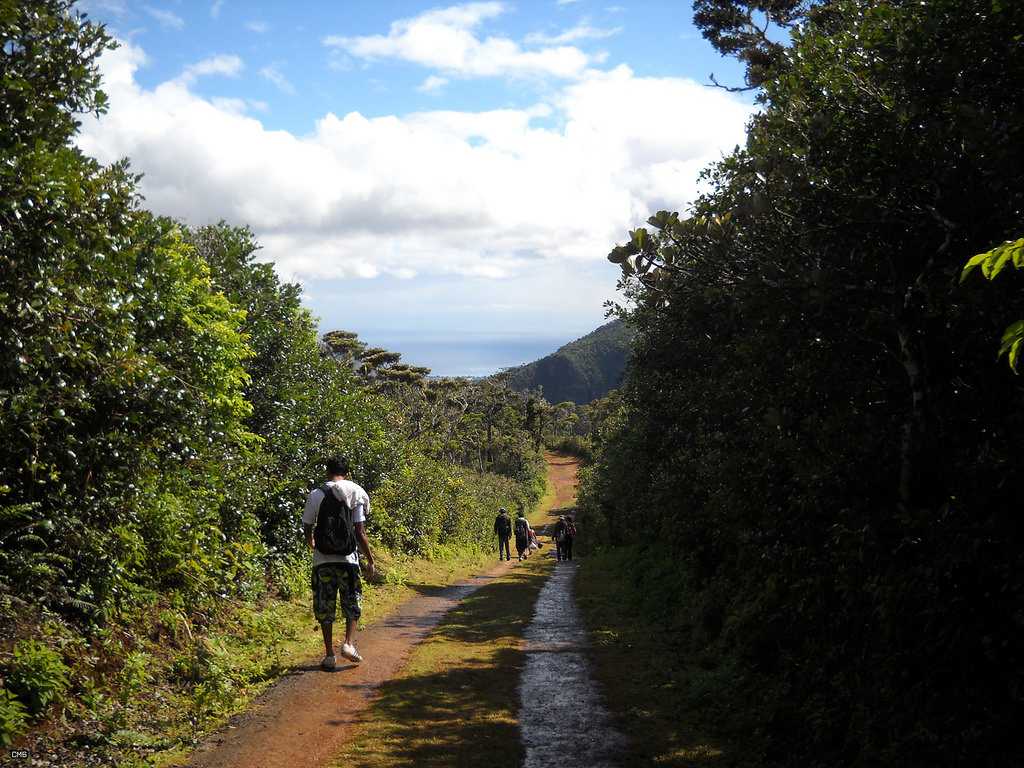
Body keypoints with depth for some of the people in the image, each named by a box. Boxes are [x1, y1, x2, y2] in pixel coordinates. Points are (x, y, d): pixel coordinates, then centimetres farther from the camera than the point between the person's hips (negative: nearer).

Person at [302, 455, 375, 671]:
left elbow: (307, 528, 5)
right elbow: (360, 532, -3)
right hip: (348, 559, 0)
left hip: (323, 560, 0)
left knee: (325, 608, 9)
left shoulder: (316, 495, -1)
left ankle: (329, 655, 10)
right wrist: (370, 560, 5)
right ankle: (348, 643, -1)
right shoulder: (356, 495, -1)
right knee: (352, 604, 16)